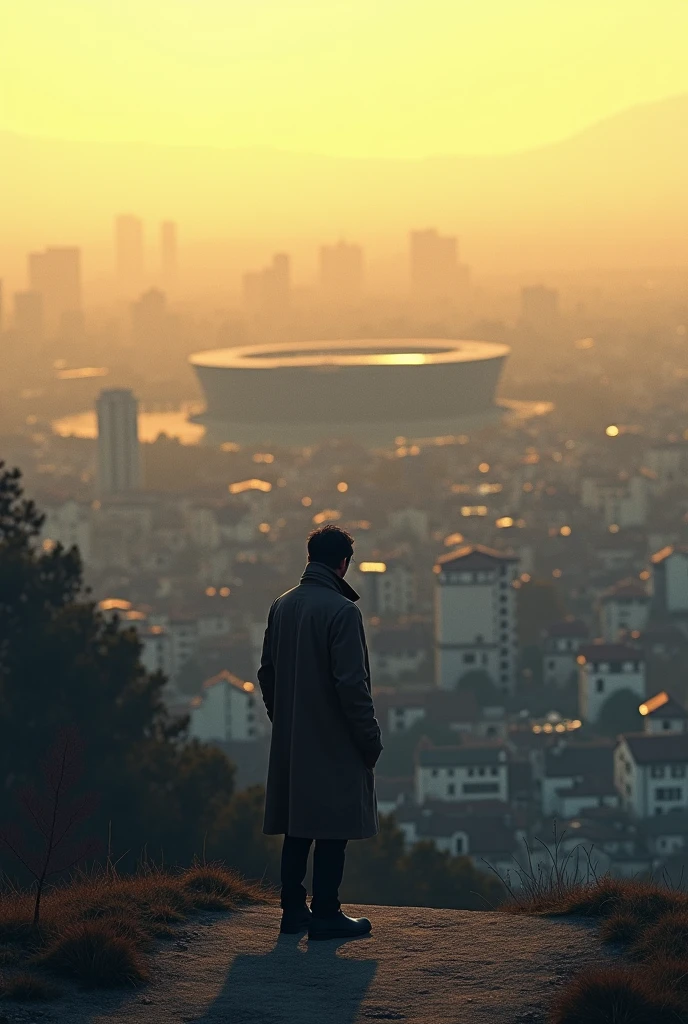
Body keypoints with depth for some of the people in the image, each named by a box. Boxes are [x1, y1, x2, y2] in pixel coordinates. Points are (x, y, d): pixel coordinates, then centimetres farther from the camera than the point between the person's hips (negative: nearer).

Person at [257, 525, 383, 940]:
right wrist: (370, 737, -10)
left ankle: (294, 910, 16)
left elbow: (267, 673, 14)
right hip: (334, 742, -7)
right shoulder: (341, 611, -15)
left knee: (298, 830, 13)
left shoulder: (282, 606, 8)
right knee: (333, 831, -3)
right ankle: (326, 915, -2)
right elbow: (351, 682, -18)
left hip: (291, 742, 7)